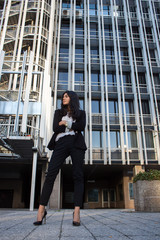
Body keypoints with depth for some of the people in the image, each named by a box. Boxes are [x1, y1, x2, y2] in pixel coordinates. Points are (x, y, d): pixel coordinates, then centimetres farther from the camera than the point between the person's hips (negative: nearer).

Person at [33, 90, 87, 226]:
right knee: (50, 175, -10)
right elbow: (55, 128, 6)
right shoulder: (58, 112, 24)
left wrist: (65, 124, 1)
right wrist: (73, 127, 0)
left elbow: (82, 127, -2)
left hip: (76, 144, -1)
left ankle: (77, 211, -7)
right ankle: (42, 209, -8)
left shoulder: (81, 113, 19)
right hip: (61, 143, 1)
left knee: (78, 176, -8)